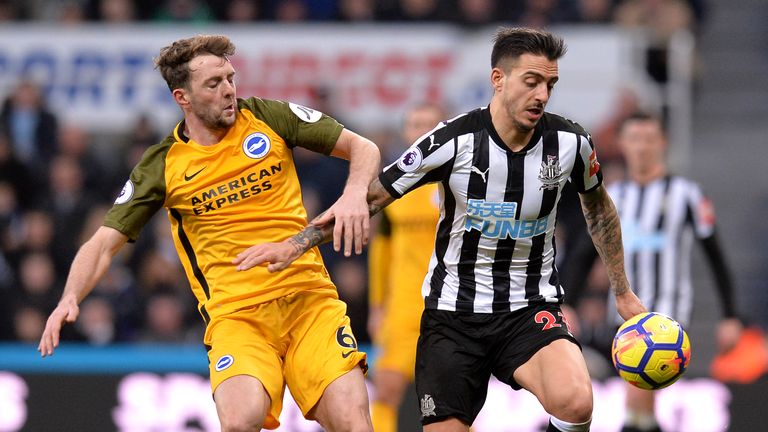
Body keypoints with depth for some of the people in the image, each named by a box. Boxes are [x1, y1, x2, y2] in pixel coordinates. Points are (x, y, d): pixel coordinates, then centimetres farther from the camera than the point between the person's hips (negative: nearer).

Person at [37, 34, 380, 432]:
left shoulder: (267, 117, 6)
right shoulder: (163, 166, 4)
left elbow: (363, 148, 12)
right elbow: (105, 242, 5)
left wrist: (355, 195, -10)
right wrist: (70, 300, -13)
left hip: (310, 299, 2)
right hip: (236, 314, -1)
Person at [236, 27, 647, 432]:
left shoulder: (570, 142, -6)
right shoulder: (453, 142, -14)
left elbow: (598, 208, 16)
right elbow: (371, 196, -4)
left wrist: (623, 294, 19)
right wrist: (295, 243, -10)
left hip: (531, 310, 0)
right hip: (454, 312, 0)